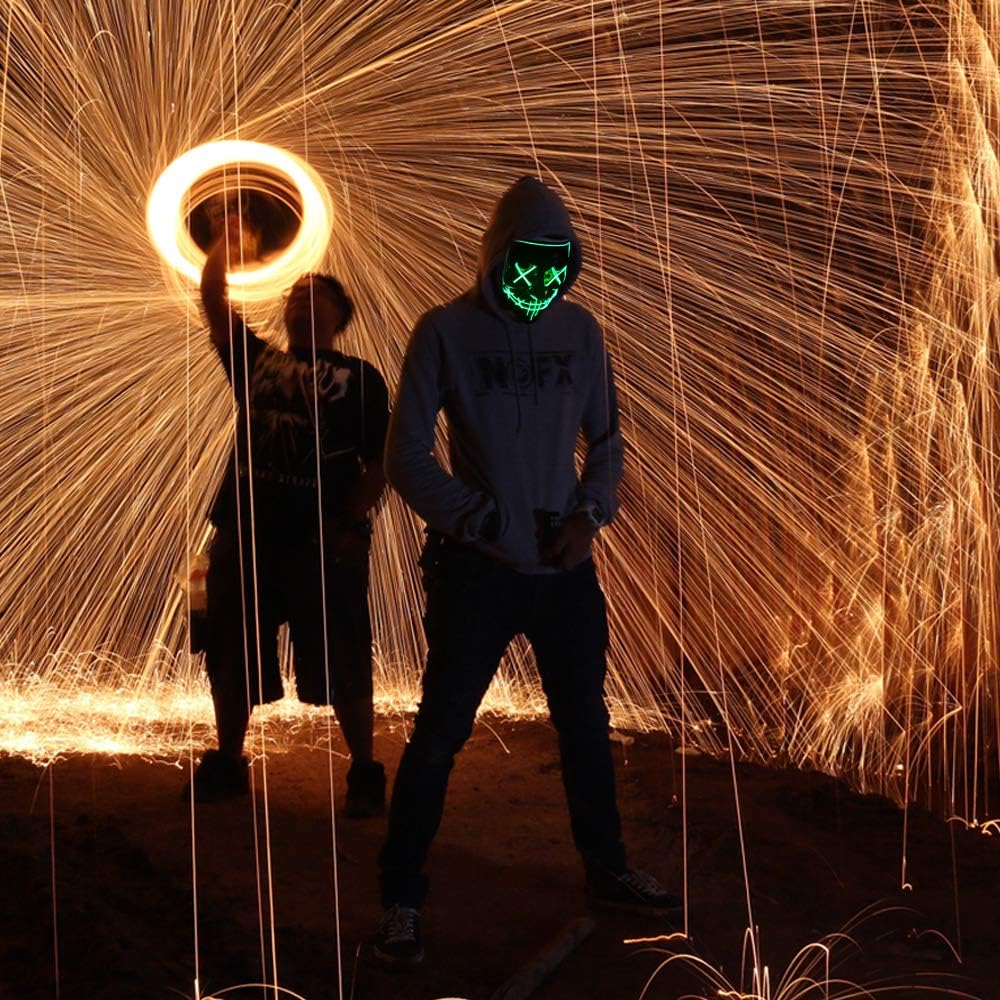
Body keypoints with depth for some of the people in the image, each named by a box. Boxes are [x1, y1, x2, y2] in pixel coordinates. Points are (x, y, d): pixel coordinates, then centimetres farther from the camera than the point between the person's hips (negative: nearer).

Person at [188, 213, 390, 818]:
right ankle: (228, 764, 28)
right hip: (244, 535, 4)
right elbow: (213, 302, 5)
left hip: (323, 542, -4)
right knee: (233, 663, 12)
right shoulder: (254, 361, 14)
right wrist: (228, 243, -2)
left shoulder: (360, 377, 4)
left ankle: (366, 774, 14)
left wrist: (350, 524, -14)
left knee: (342, 668, 0)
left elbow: (380, 464, -3)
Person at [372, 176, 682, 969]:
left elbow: (606, 438, 12)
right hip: (479, 569, -4)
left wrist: (589, 513, -5)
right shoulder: (447, 332, -8)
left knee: (586, 722, 16)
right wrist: (484, 522, -15)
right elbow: (408, 457, -8)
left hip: (567, 566, 4)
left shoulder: (580, 329, 4)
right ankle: (402, 901, 9)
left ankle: (608, 871, 34)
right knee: (440, 732, -1)